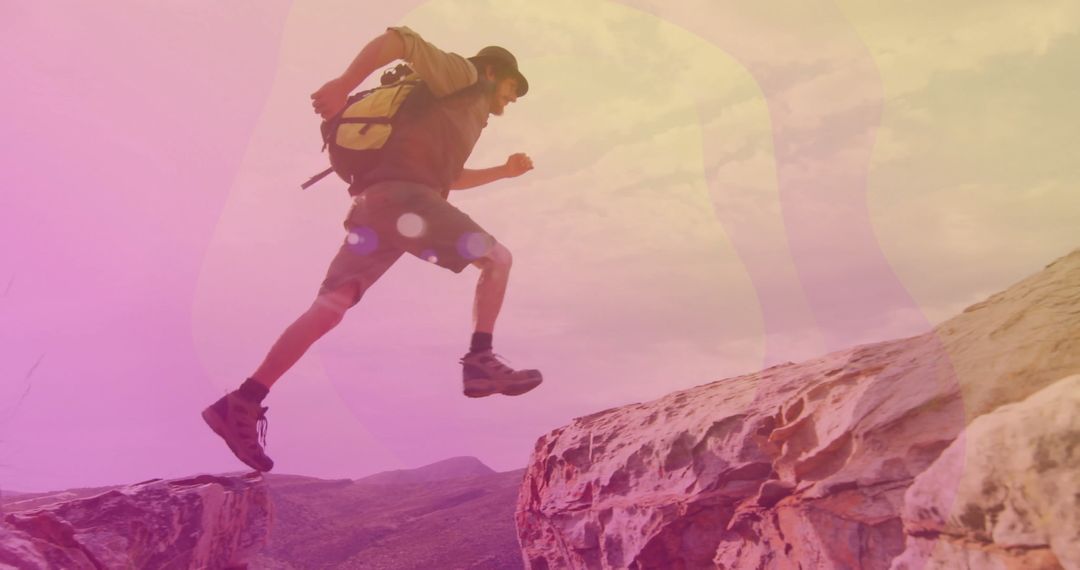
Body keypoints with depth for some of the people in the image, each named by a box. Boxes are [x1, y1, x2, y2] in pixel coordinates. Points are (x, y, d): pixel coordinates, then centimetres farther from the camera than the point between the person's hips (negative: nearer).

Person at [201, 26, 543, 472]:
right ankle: (479, 362, -7)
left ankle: (243, 403, -2)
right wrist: (345, 84, -14)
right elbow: (397, 39, -3)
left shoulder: (465, 113, 37)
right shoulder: (460, 76, 10)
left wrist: (505, 170, 43)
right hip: (401, 195, -9)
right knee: (497, 258, -1)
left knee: (331, 306, 0)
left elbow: (451, 177, 47)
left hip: (376, 203, 9)